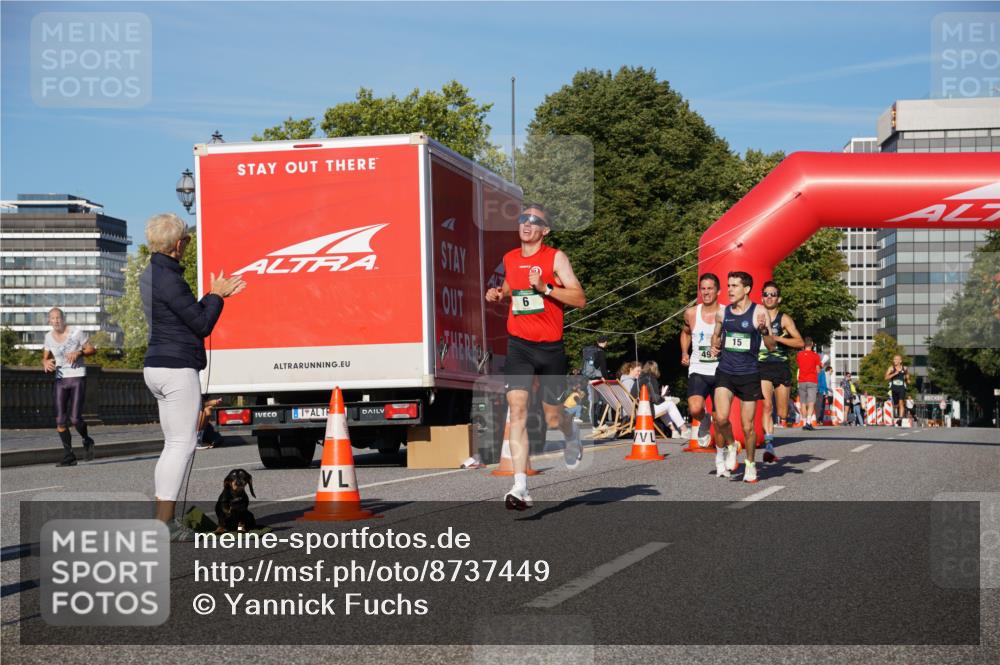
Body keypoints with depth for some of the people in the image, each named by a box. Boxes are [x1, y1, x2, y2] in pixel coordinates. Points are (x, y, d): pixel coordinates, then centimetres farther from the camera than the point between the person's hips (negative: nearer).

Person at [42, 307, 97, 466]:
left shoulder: (76, 332, -10)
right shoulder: (49, 336, 3)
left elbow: (92, 350, -2)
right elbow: (45, 358, 13)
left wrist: (79, 353, -21)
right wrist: (46, 363, -12)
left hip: (78, 378, -4)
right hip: (61, 380, 4)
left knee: (75, 418, -14)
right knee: (60, 421, -5)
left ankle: (87, 441, 18)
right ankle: (69, 457, 7)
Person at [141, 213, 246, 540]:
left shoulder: (151, 275, 14)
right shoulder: (169, 279, -17)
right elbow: (202, 325, -12)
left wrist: (215, 294, 19)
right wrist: (216, 295, 4)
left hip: (157, 366, 10)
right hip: (177, 368, -10)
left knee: (174, 444, 13)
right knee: (182, 444, -7)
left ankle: (163, 518, 14)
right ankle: (164, 523, -7)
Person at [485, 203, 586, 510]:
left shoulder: (556, 258, -4)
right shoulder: (509, 259, 9)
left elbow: (580, 299, -10)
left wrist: (545, 288, -22)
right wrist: (499, 293, 8)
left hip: (550, 346, -2)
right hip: (518, 344, 2)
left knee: (552, 417, 10)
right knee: (517, 407, -16)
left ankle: (572, 433, 50)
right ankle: (520, 488, -19)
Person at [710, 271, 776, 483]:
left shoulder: (758, 312, -5)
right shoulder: (723, 312, 6)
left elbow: (772, 346, -7)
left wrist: (764, 330, -25)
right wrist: (715, 345, 4)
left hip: (749, 374, -2)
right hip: (725, 372, 2)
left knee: (748, 426, 3)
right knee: (721, 417, -19)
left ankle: (750, 464, 25)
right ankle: (729, 446, 10)